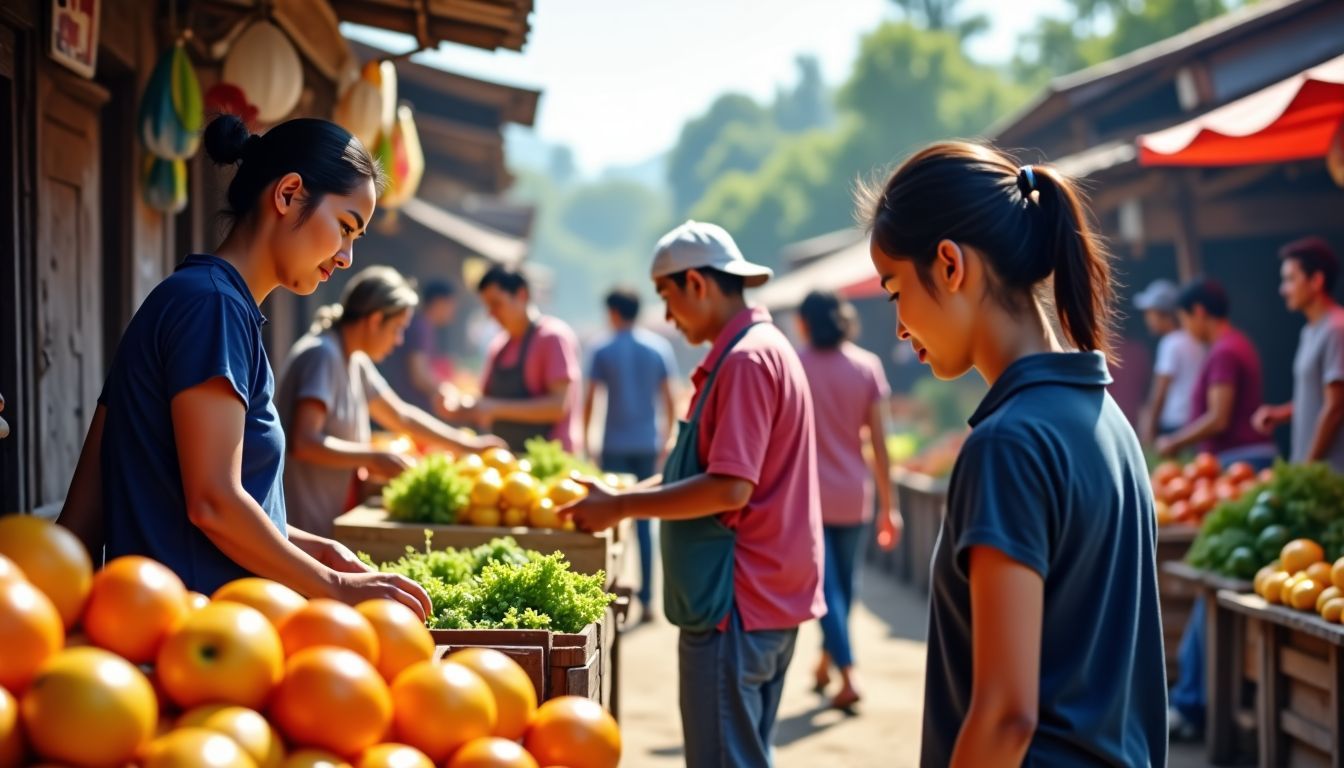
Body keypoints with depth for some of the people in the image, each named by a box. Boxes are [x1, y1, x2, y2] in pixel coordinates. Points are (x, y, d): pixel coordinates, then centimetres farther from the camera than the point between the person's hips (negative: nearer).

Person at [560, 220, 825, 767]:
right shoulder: (765, 349, 16)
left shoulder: (747, 359, -17)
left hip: (737, 603, -10)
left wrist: (620, 507, -15)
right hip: (769, 599, 10)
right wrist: (630, 497, 17)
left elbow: (730, 488, -23)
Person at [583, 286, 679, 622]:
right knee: (645, 523, 5)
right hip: (648, 444, 2)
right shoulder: (659, 348, 3)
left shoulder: (604, 352, -3)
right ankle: (646, 600, 3)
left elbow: (589, 401, -4)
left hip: (616, 445, -2)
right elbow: (669, 400, 3)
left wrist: (585, 442, 5)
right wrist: (665, 439, 13)